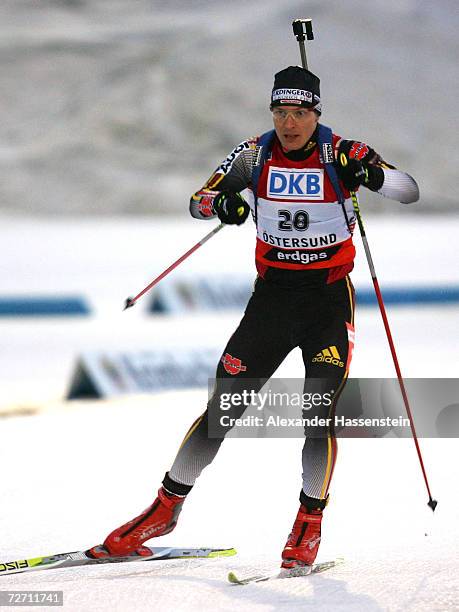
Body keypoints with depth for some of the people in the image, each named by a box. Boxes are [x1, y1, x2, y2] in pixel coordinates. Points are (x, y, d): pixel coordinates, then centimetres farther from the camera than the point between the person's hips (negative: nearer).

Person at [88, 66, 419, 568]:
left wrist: (372, 173, -37)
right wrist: (219, 200, -22)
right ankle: (167, 507, 11)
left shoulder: (340, 154, -8)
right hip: (272, 294, 2)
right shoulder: (256, 154, -1)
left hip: (329, 298, -2)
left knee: (319, 412, -13)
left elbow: (410, 191, -15)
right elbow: (197, 202, 3)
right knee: (223, 405, -1)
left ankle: (309, 525, 3)